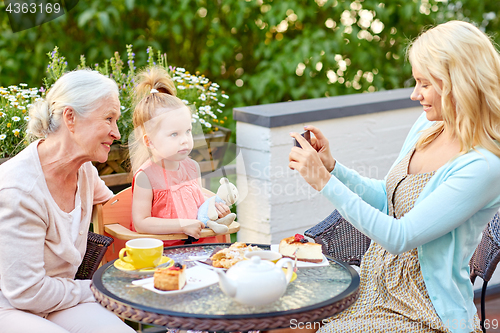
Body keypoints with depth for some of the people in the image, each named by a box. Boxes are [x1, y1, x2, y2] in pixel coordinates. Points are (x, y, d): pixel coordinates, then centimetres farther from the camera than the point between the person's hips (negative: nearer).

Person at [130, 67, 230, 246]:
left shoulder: (192, 167, 8)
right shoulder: (146, 176, -13)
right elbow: (140, 223, -17)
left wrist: (212, 207, 1)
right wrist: (183, 225, -20)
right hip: (163, 250, -5)